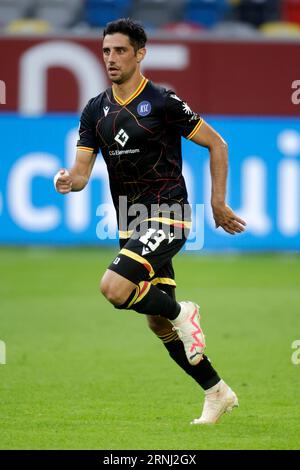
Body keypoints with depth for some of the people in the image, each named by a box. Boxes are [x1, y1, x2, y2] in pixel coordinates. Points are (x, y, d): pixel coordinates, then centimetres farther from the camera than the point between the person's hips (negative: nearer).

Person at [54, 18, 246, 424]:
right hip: (130, 223, 7)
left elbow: (216, 144, -3)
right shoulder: (95, 111, 7)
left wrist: (218, 202, -5)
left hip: (167, 216, -7)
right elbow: (82, 170, 3)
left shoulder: (163, 102, -10)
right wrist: (69, 181, -21)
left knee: (114, 287, -26)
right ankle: (217, 393, 21)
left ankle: (181, 312, 0)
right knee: (158, 323, 8)